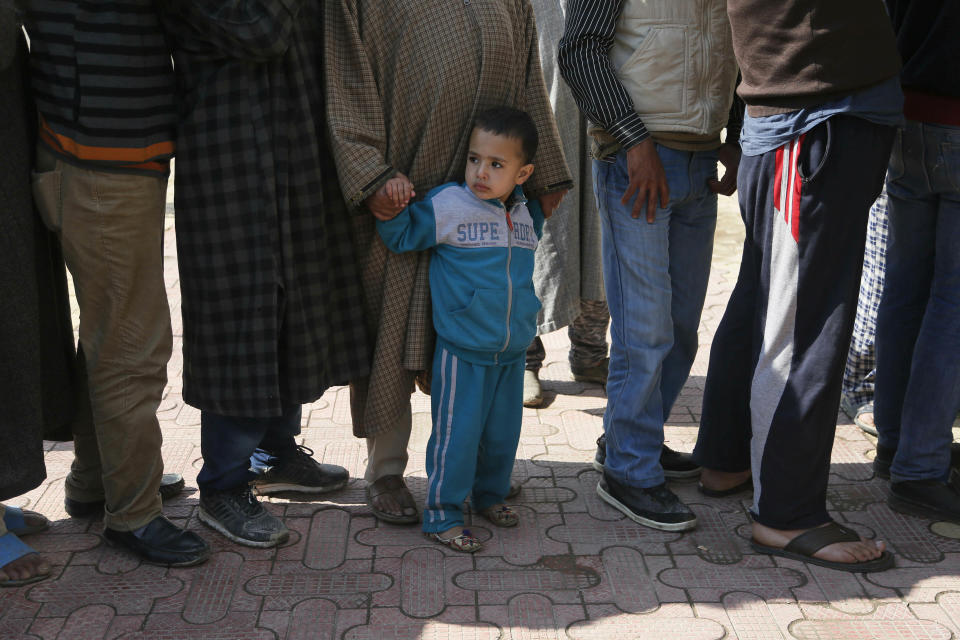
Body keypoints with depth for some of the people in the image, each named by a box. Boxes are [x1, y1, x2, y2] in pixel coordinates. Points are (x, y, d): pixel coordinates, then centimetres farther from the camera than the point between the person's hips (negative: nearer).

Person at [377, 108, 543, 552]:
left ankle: (490, 493, 38)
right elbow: (401, 237, -6)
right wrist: (392, 207, -20)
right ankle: (442, 513, 14)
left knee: (503, 431, 17)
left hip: (513, 352, 5)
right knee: (457, 433, -1)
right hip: (462, 352, -5)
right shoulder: (447, 205, -11)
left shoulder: (527, 215, 5)